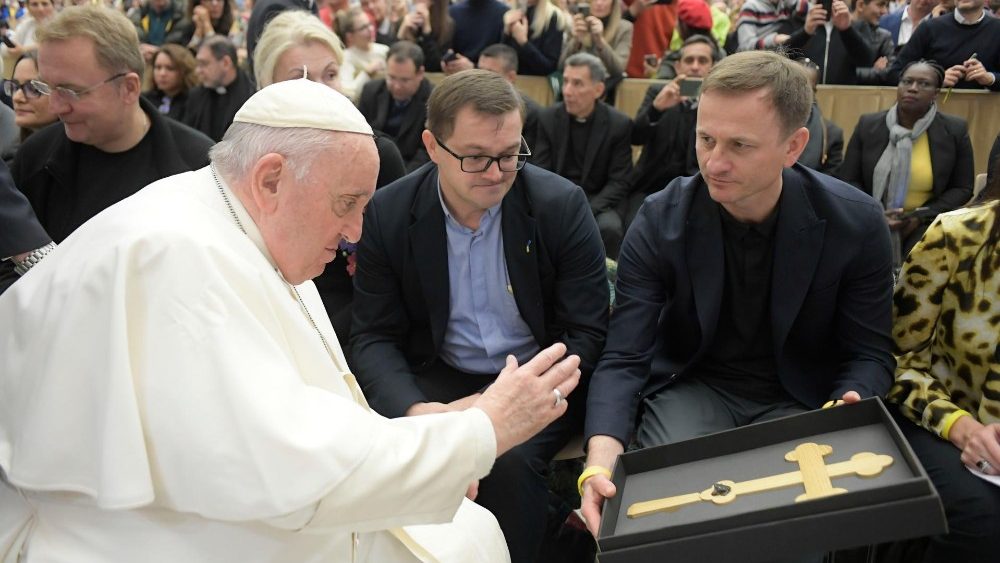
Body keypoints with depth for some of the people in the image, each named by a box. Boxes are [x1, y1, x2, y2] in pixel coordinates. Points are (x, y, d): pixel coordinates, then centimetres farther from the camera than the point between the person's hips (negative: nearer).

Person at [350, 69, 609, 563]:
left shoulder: (561, 204, -11)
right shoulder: (387, 213, -7)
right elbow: (375, 337, -3)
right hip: (438, 378, 2)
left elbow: (586, 332, -9)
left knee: (509, 460, -29)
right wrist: (413, 409, -25)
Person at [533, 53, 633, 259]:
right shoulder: (548, 118, 2)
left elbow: (620, 182, -7)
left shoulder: (619, 124, -5)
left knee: (609, 227, -33)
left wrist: (586, 211, -22)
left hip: (599, 202, -1)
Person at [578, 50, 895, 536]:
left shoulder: (856, 224, -13)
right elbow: (624, 359, -17)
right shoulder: (660, 221, -15)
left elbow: (869, 354, -4)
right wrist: (602, 458, -35)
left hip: (801, 398, 1)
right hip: (690, 387, 0)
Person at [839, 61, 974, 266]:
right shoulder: (868, 125, 3)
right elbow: (848, 180, 4)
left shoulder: (955, 130, 1)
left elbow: (962, 189, 4)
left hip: (926, 226, 0)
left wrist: (921, 217, -10)